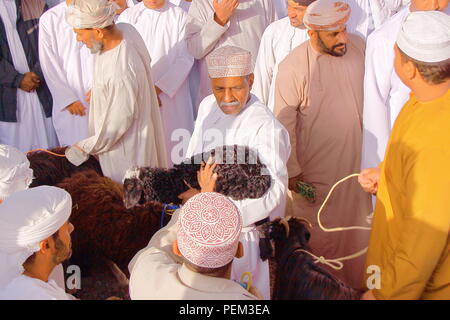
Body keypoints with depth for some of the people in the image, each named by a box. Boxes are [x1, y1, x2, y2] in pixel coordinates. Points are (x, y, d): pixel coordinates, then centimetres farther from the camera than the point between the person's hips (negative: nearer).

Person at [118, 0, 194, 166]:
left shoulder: (179, 16, 0)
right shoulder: (128, 16, 5)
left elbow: (185, 58, -5)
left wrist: (159, 88, -12)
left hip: (172, 94, -1)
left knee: (172, 143, 0)